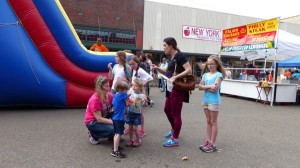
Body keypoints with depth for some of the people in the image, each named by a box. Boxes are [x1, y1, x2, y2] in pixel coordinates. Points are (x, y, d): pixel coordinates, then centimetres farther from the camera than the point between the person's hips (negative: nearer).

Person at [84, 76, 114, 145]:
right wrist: (113, 122, -30)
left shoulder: (109, 95, -9)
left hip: (104, 117, 7)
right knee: (112, 130, -28)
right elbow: (99, 119, -27)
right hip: (92, 122, -7)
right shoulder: (94, 100, -27)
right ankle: (93, 135, 0)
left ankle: (112, 135, 6)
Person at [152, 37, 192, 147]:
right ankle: (173, 129, 41)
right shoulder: (171, 58, 13)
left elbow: (189, 70, -21)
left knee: (176, 113, 0)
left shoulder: (179, 55, -13)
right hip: (171, 88, 9)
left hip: (178, 88, -9)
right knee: (167, 110, 20)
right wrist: (158, 69, 3)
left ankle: (175, 139, 13)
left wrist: (176, 77, -27)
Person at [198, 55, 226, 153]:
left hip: (214, 101, -6)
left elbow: (214, 89, -20)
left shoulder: (218, 75, -9)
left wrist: (205, 87, -7)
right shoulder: (205, 75, 9)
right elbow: (200, 87, 0)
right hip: (205, 100, 6)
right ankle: (208, 140, 23)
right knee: (208, 121, 13)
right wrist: (209, 86, -12)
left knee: (213, 122, 2)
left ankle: (212, 144, 9)